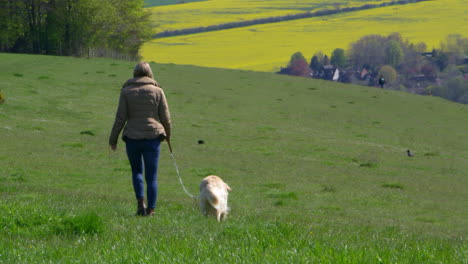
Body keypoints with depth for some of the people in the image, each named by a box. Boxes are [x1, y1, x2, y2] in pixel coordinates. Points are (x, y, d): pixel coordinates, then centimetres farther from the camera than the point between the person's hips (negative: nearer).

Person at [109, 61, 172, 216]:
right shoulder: (157, 91, 0)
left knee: (136, 170, 18)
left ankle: (140, 202, -1)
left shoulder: (127, 91, -1)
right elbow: (165, 116, 4)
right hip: (153, 137, 0)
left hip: (132, 137, 0)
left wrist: (113, 138, 5)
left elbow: (120, 117, -3)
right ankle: (151, 209, 2)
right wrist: (168, 134, 21)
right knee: (152, 176, 6)